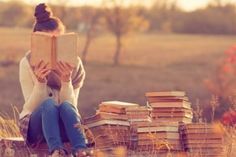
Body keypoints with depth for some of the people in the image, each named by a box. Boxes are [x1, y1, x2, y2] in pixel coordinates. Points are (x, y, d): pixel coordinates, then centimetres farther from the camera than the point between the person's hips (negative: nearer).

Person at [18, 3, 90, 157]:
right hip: (35, 124, -1)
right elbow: (31, 107, -11)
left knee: (66, 106, -33)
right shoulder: (28, 63, -5)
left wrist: (66, 80, -26)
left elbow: (71, 105, -10)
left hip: (65, 126, 1)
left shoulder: (73, 63, -3)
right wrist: (40, 81, -27)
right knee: (49, 103, -34)